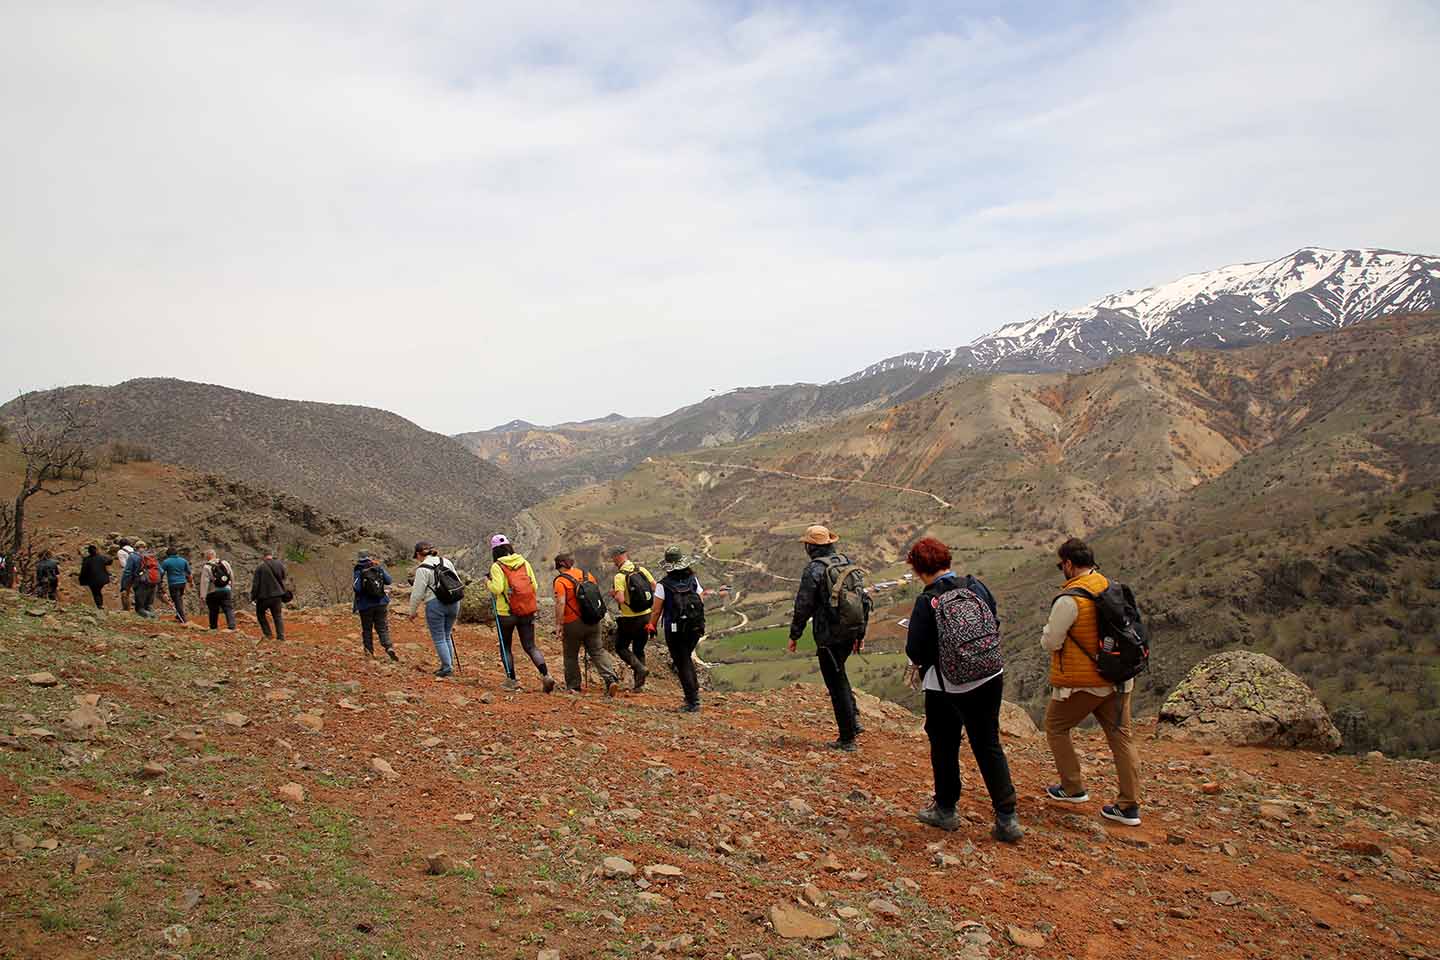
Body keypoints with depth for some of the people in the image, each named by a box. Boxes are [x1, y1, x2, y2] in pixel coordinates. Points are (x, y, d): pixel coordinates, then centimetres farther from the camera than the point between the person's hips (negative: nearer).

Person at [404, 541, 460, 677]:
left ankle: (447, 667, 2)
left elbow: (417, 593, -8)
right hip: (453, 603, 6)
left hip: (435, 604, -6)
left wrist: (412, 612, 6)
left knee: (439, 638, 4)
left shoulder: (422, 569, -9)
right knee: (447, 636, 18)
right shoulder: (446, 562, 8)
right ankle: (449, 665, 20)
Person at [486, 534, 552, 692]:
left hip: (506, 613, -3)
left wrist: (488, 583, -1)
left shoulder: (497, 567, -9)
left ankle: (511, 680, 17)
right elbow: (535, 586, 2)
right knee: (530, 646, 7)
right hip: (527, 612, 4)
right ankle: (546, 675, -10)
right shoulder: (524, 562, 4)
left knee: (506, 647, 15)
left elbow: (497, 588, -20)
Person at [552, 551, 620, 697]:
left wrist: (558, 625, -16)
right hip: (592, 622, 5)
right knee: (598, 651, 7)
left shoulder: (561, 581, -10)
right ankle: (611, 678, -10)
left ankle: (573, 686, 20)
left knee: (571, 655, 11)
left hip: (573, 624, -5)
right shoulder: (587, 575, 9)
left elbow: (560, 604, -19)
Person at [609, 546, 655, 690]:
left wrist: (614, 594, -4)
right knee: (639, 649, 17)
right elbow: (656, 588, 2)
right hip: (646, 616, 5)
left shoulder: (620, 576, -16)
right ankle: (639, 682, 17)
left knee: (621, 647, 14)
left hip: (630, 619, -5)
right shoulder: (642, 570, 0)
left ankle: (640, 668, -6)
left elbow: (620, 599, -25)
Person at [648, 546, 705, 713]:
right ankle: (694, 691, 20)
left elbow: (656, 610, -6)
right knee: (686, 658, 25)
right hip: (695, 628, 4)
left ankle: (693, 702, 2)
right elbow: (701, 602, 4)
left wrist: (652, 627, 7)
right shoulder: (693, 580, 1)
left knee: (682, 664, 4)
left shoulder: (663, 585, -9)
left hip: (674, 630, -4)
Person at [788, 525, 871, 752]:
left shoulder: (814, 569, -13)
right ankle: (853, 716, 18)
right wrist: (861, 633, 19)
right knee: (838, 673, 28)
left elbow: (803, 606, -14)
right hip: (850, 632, 7)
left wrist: (794, 635, -2)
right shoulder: (849, 564, 8)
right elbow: (864, 600, 11)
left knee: (837, 684, 2)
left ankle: (847, 739, 8)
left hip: (829, 635, -7)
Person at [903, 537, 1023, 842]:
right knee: (988, 745, 13)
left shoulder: (927, 602, -18)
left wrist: (923, 662, 8)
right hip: (990, 679, 4)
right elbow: (995, 626, 7)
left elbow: (915, 650, -15)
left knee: (944, 747, 15)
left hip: (946, 688, -4)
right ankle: (1007, 818, 11)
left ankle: (945, 810, 28)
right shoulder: (976, 587, -4)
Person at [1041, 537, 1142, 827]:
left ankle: (1073, 788, 20)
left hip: (1080, 683, -6)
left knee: (1056, 727, 15)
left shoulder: (1069, 600, -20)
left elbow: (1050, 642, -14)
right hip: (1117, 679, 6)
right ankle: (1129, 806, 13)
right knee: (1120, 736, 11)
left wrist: (1048, 630, 7)